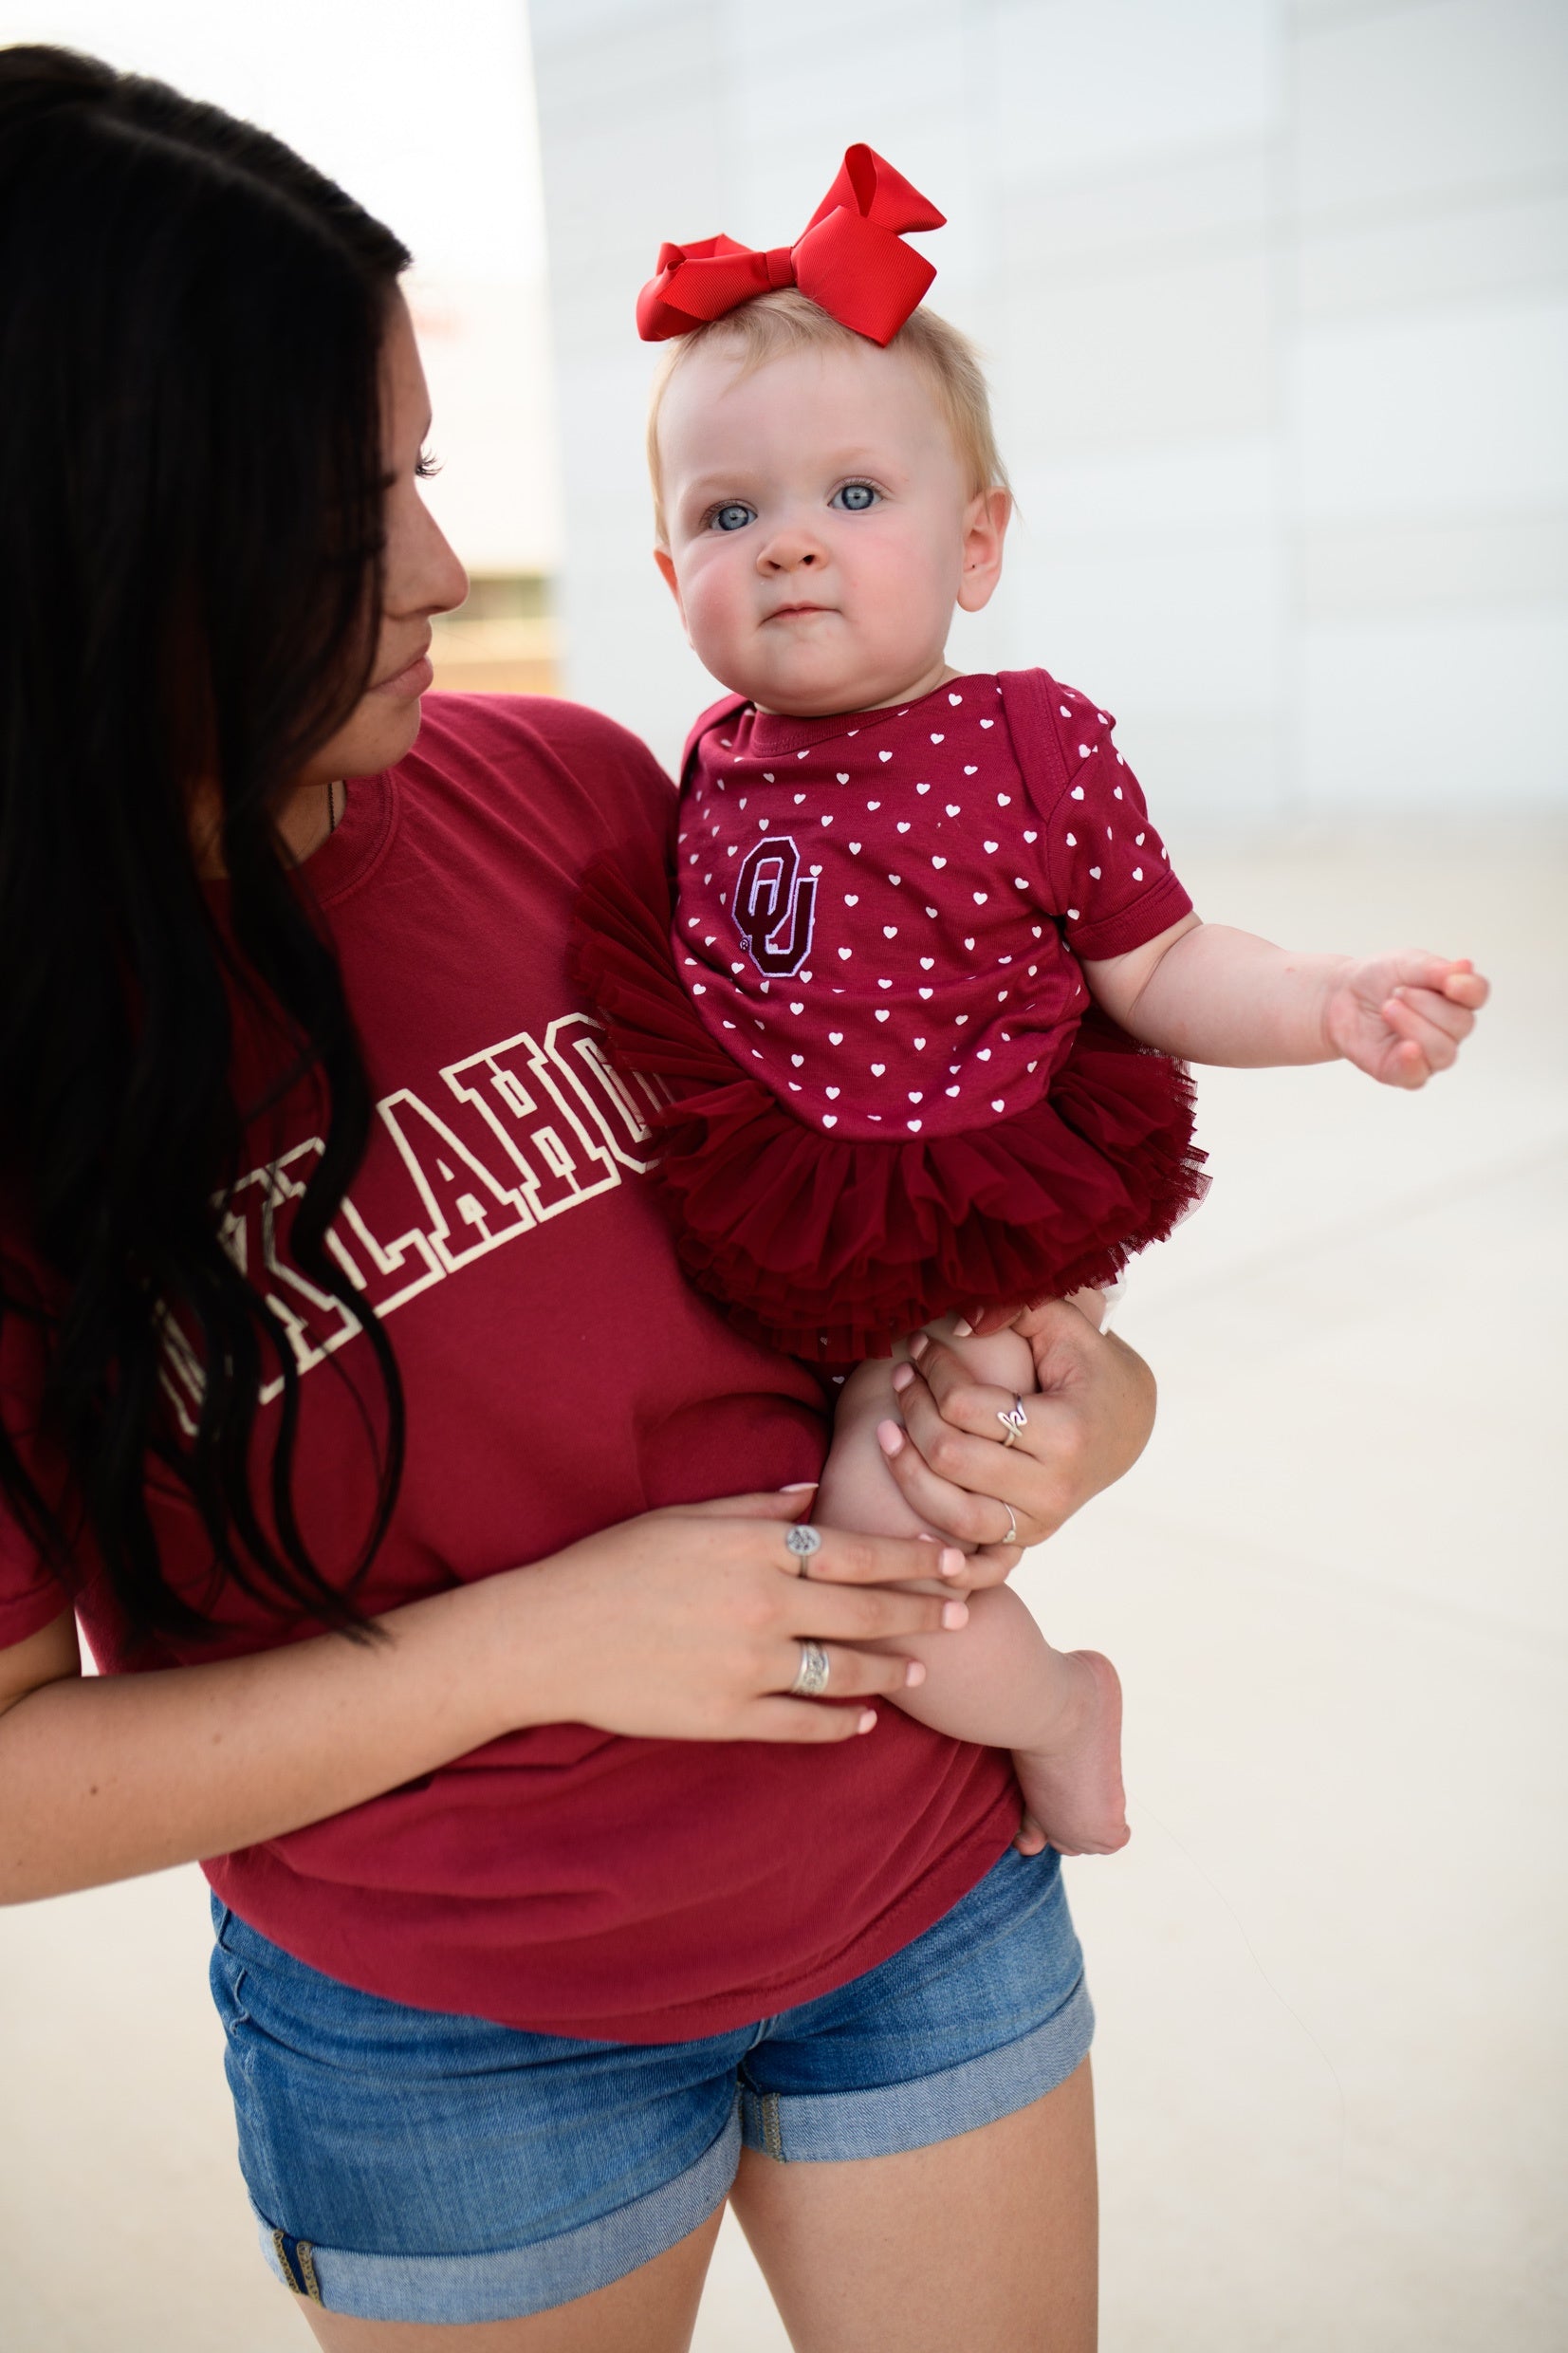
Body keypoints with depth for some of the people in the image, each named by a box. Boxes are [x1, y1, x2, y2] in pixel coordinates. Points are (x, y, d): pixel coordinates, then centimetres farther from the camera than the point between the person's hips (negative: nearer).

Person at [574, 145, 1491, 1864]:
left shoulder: (1036, 746, -12)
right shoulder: (718, 758, 1)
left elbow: (1152, 969, -7)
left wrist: (1333, 1005, -20)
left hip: (959, 1255, -6)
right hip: (764, 1224, 6)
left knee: (878, 1542, -17)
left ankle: (1057, 1703, 17)